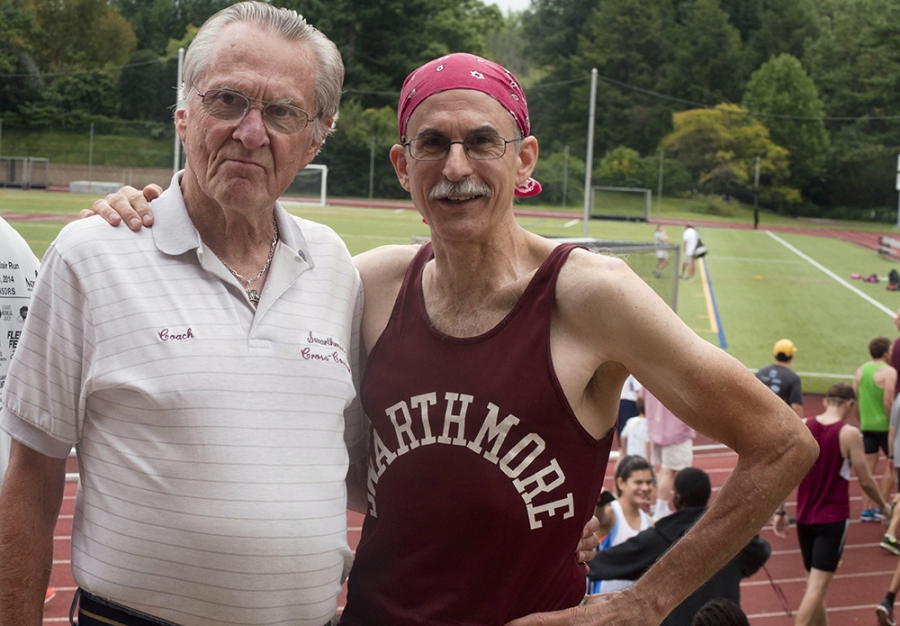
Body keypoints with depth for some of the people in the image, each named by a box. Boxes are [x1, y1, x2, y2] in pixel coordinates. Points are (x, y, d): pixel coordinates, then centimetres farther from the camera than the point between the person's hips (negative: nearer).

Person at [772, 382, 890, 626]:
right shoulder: (849, 434, -11)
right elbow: (865, 481, -7)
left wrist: (780, 511, 7)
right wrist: (884, 506, 11)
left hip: (805, 516, 5)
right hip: (833, 519, -5)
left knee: (814, 581, 18)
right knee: (817, 585, -8)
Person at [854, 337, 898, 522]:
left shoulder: (861, 370, 6)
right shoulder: (888, 372, -13)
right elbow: (888, 402, -20)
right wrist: (892, 423, -12)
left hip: (866, 424, 6)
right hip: (883, 425, -6)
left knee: (869, 465, 10)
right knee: (891, 464, 9)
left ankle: (866, 509, 10)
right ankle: (883, 508, 10)